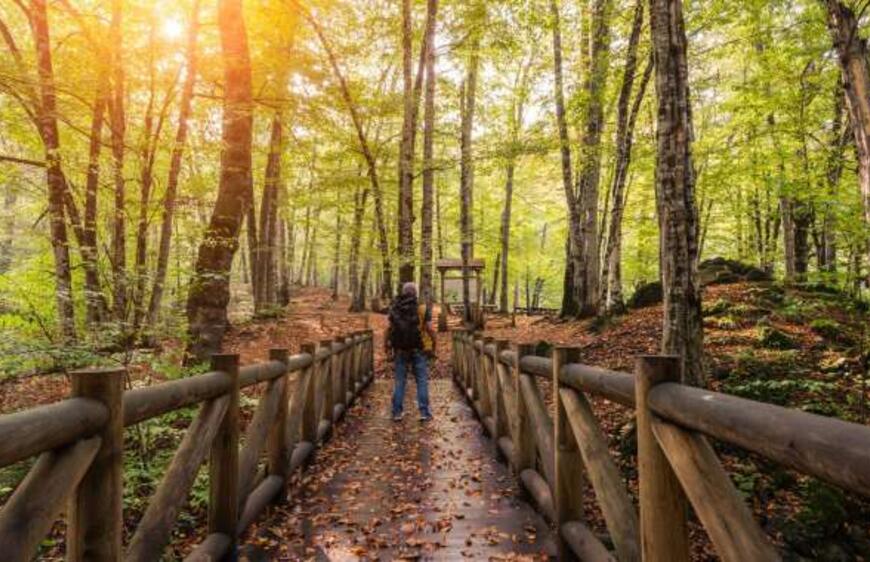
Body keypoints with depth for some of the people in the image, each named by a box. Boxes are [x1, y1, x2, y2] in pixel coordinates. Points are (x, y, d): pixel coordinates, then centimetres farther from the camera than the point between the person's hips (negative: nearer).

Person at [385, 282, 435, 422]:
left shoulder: (394, 309, 0)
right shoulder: (423, 309, -6)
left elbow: (389, 330, -1)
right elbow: (429, 329, -11)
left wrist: (388, 349, 6)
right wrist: (433, 347, 0)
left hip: (400, 352, 2)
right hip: (419, 351, -2)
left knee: (399, 382, 9)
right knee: (422, 381, 6)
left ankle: (397, 413, 11)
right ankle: (424, 413, 6)